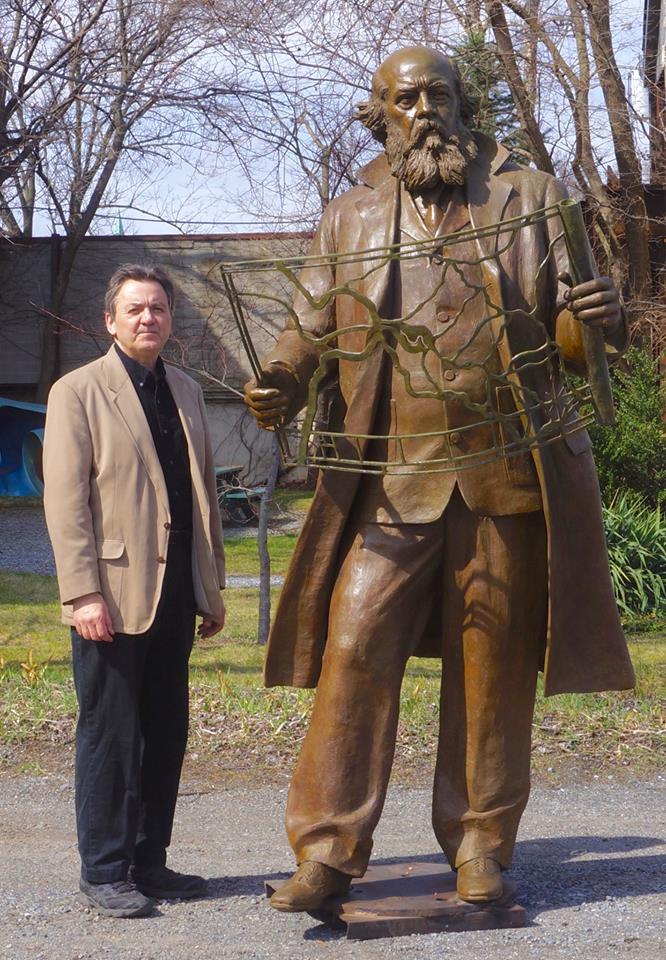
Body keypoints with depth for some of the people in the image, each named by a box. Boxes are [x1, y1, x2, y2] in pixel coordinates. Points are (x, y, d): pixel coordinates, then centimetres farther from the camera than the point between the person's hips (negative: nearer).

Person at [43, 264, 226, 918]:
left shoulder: (185, 391, 16)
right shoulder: (78, 392, -3)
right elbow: (65, 501, -9)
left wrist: (213, 584, 16)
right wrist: (83, 594, -16)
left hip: (176, 595, 6)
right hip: (116, 597, -6)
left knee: (166, 735, 10)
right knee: (111, 735, 0)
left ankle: (148, 863, 21)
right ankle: (104, 872, 9)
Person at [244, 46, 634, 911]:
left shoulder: (531, 198, 7)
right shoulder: (349, 220, 9)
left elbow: (567, 334, 5)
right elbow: (311, 330, 7)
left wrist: (600, 319, -20)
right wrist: (281, 386, -15)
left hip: (508, 473, 0)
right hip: (392, 477, 0)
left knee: (494, 664, 5)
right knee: (355, 650, -9)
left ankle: (480, 848, 18)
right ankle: (328, 850, -3)